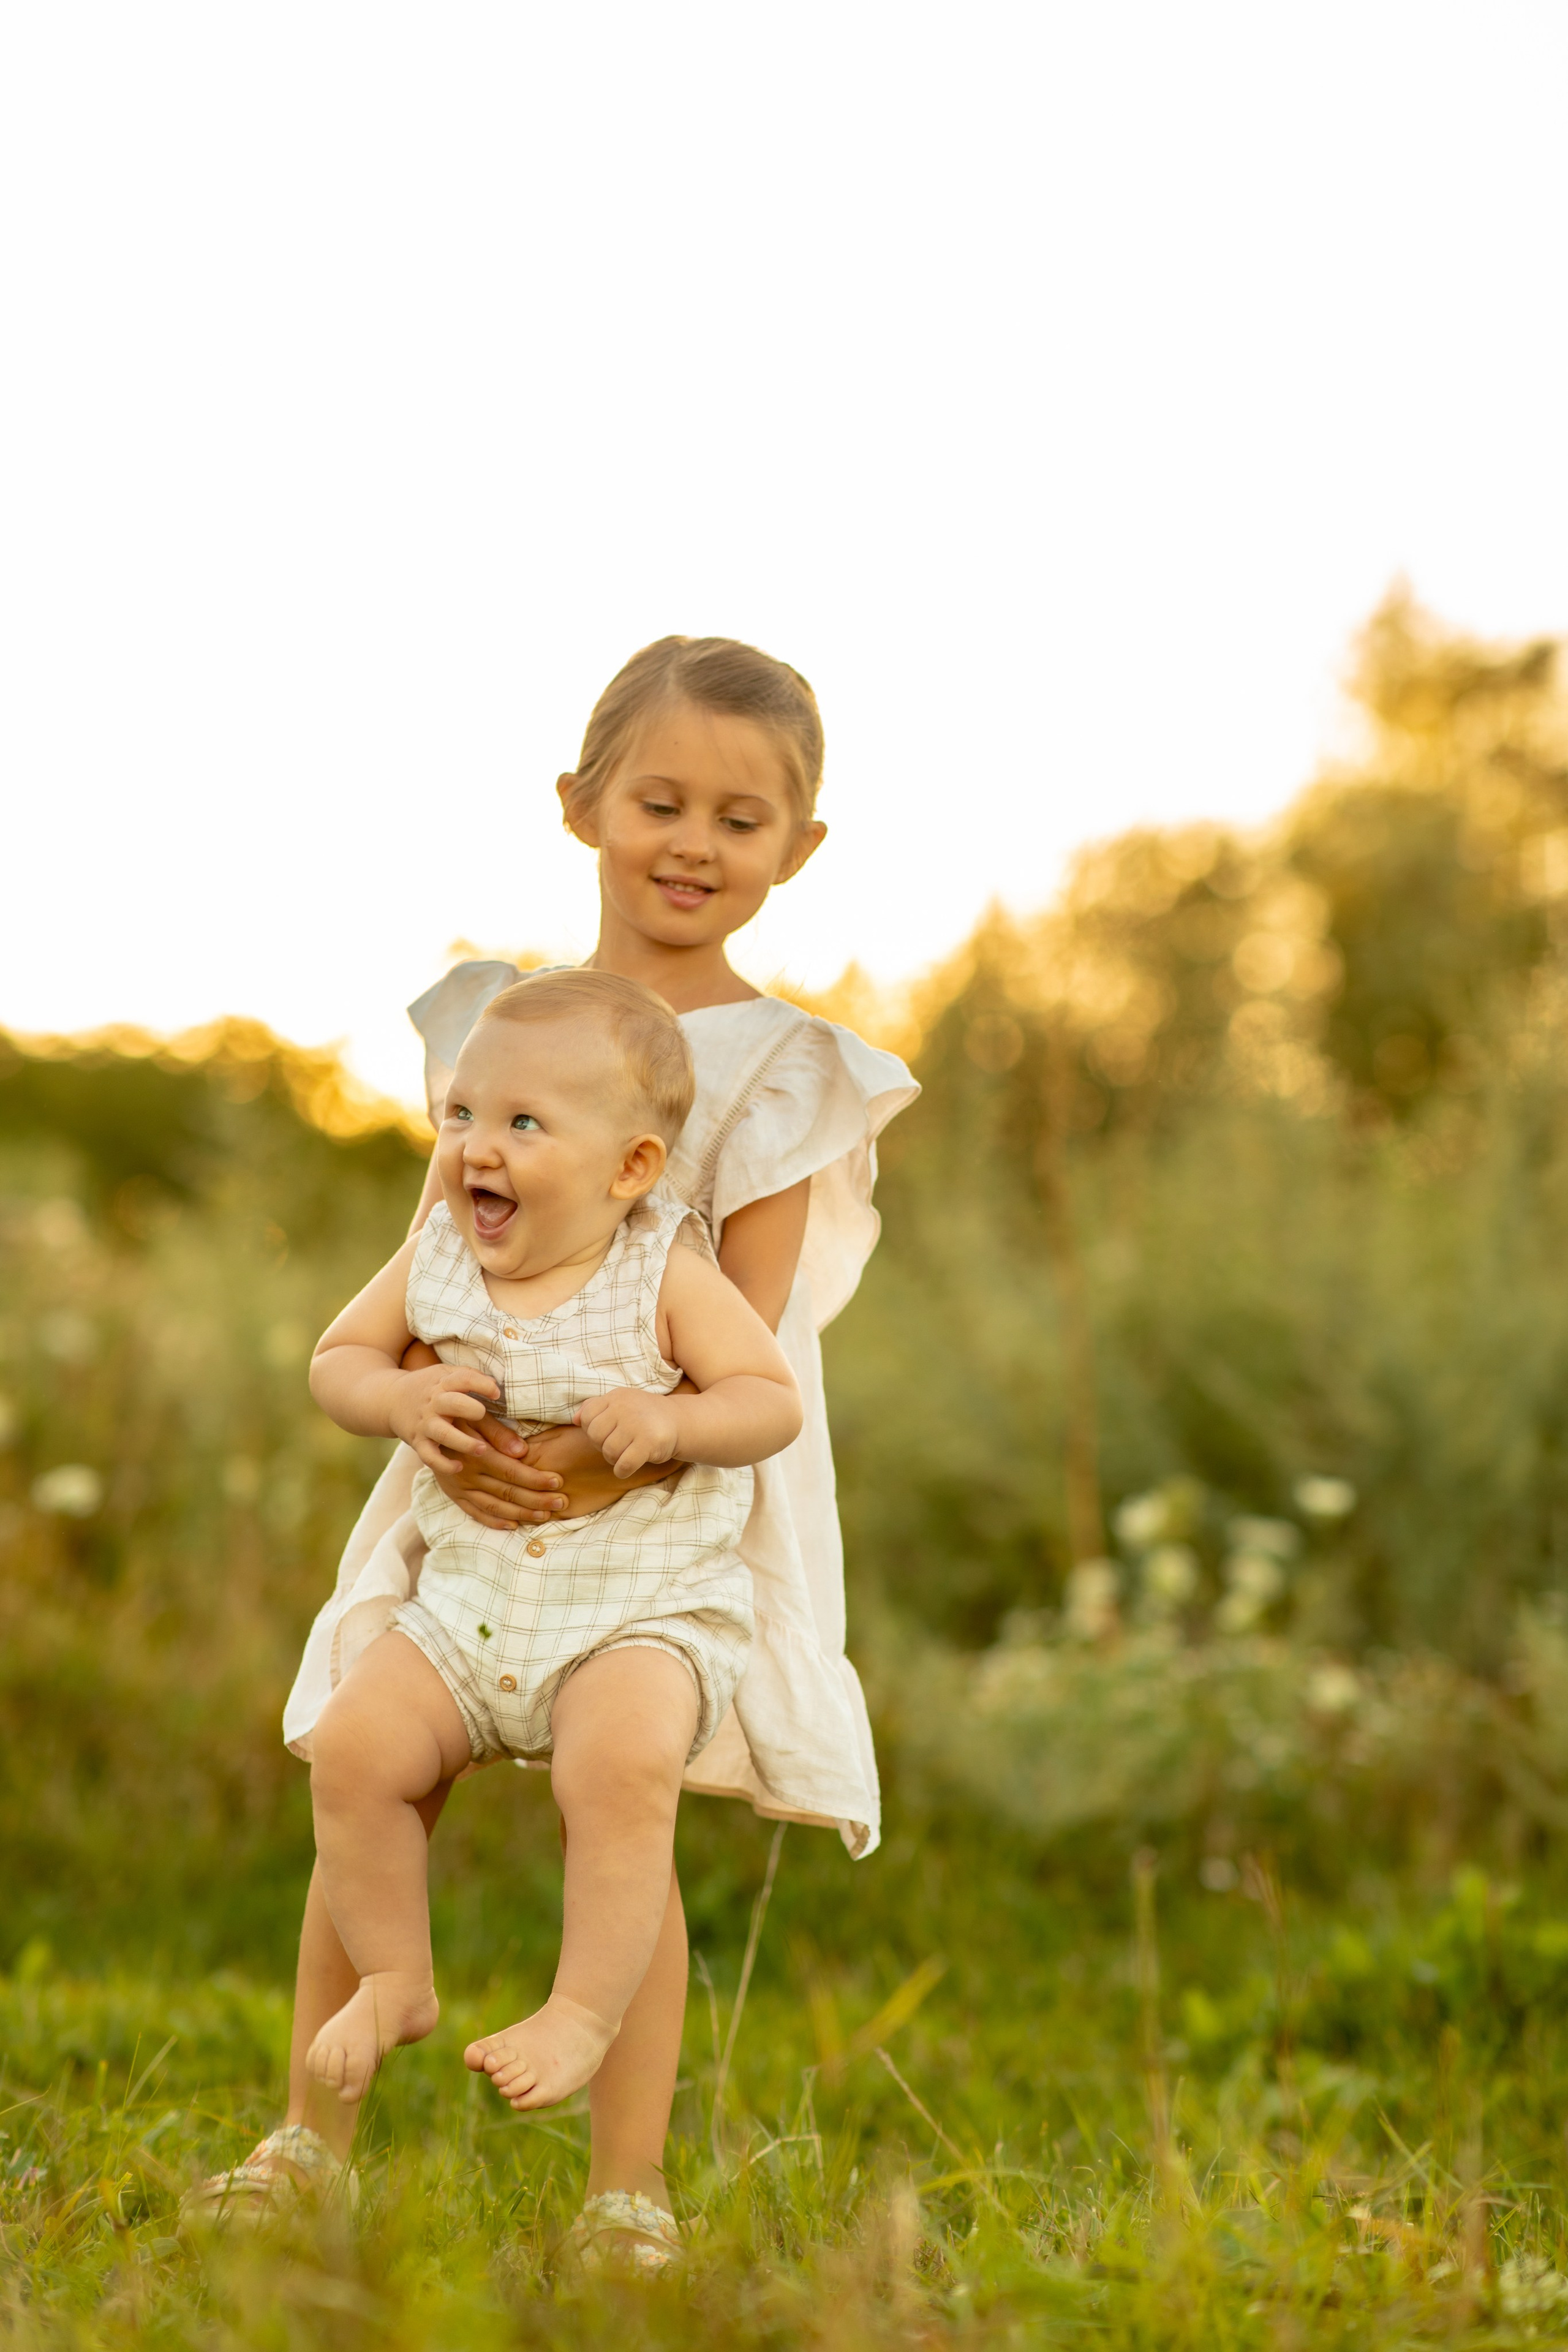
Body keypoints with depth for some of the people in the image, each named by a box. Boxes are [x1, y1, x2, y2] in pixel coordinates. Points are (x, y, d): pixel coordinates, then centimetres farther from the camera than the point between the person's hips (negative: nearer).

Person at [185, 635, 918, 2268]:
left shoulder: (779, 1070, -5)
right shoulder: (492, 1019, 6)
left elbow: (742, 1332, -11)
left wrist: (609, 1458, -25)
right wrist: (450, 1424, -15)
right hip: (478, 1475, 4)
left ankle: (628, 2197, 3)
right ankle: (313, 2144, 14)